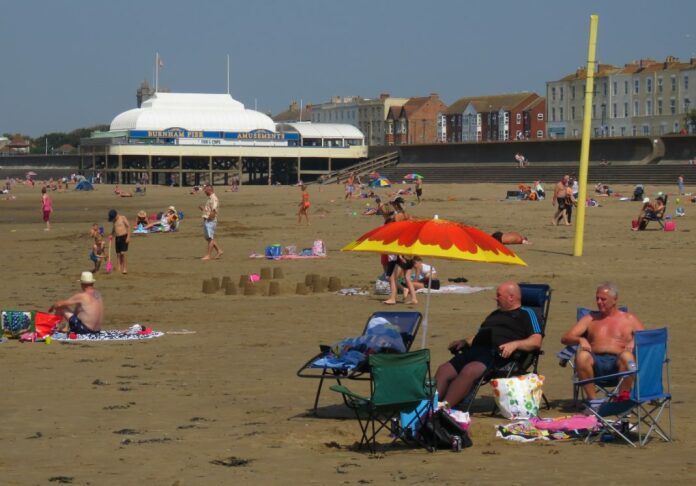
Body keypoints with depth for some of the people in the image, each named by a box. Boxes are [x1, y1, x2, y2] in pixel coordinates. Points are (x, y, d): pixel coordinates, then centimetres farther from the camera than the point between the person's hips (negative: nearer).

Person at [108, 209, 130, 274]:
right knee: (118, 254, 3)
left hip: (124, 237, -7)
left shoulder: (123, 218, -7)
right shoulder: (114, 221, 13)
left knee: (123, 253, -15)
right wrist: (111, 235, 8)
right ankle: (119, 269, 5)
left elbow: (128, 226, -9)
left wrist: (128, 237, -16)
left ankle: (125, 269, -12)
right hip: (117, 238, 7)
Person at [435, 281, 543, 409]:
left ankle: (445, 407, -42)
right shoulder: (495, 314, 36)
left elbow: (536, 341, -2)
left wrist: (514, 344, -19)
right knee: (443, 370, -16)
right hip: (476, 349, 8)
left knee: (469, 370, -35)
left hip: (498, 354, -8)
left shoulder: (526, 315, 12)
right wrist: (465, 342, 13)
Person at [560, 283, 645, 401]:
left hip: (618, 363, -1)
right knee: (582, 355, -33)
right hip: (595, 362, 1)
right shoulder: (590, 319, 24)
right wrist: (580, 340, -7)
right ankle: (592, 399, -27)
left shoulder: (629, 319, 20)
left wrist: (634, 342, -10)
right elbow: (565, 338, 16)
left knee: (627, 356, -36)